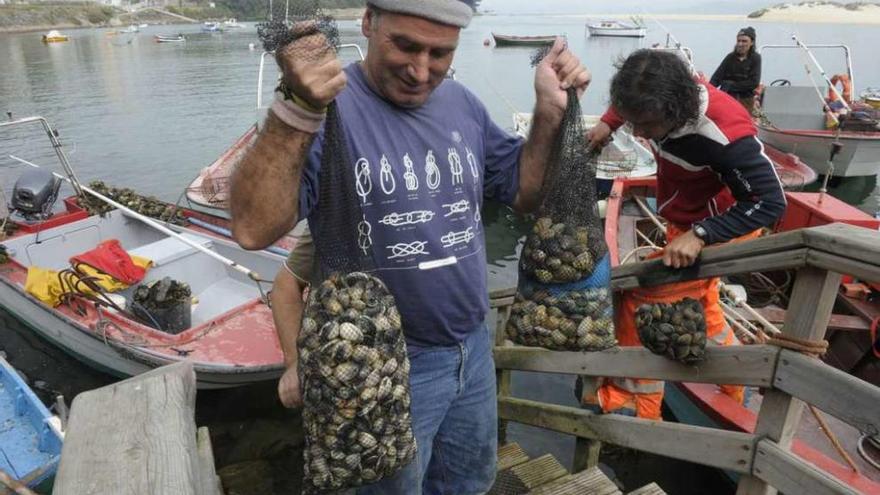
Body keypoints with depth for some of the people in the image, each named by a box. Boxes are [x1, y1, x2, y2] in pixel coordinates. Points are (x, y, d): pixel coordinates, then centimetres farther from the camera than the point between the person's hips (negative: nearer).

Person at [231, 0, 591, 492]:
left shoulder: (462, 103, 2)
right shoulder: (330, 106, -19)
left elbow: (525, 192, 6)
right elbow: (254, 229, -30)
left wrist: (551, 111, -9)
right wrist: (298, 109, -43)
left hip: (474, 347, 6)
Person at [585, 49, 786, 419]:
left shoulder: (725, 135, -38)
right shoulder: (667, 100, -17)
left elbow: (770, 202, -30)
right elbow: (631, 102, 9)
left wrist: (699, 235, -38)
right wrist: (608, 123, -9)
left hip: (719, 230, -8)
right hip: (685, 223, 8)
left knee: (639, 303, -13)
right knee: (699, 306, 25)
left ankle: (636, 400, 4)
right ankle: (735, 385, 47)